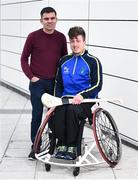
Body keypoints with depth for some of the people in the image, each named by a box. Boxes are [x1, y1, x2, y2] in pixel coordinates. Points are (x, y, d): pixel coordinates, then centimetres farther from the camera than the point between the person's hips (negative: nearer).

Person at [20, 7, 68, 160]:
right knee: (37, 115, 4)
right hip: (37, 83, -2)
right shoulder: (33, 36, -6)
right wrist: (31, 76, -7)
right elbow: (24, 58, 0)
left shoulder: (61, 37, 2)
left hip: (55, 83, 2)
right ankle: (35, 146, 16)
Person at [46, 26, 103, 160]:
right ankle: (61, 144, -16)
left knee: (72, 109, -34)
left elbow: (97, 85, -5)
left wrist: (82, 95, -20)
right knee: (59, 111, -30)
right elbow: (58, 84, 18)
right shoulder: (64, 61, 14)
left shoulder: (93, 61, 0)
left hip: (86, 100, -3)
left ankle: (72, 147, -19)